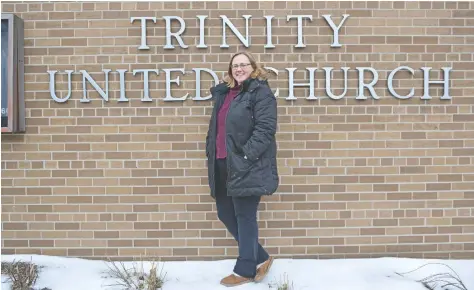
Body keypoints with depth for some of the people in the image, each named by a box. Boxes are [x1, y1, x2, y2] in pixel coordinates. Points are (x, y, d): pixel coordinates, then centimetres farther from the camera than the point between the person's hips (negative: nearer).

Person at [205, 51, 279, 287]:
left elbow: (265, 129, -16)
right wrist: (211, 153, 13)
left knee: (244, 217, 1)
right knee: (225, 214, 12)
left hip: (246, 167, -9)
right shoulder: (223, 93, 20)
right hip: (223, 165, 9)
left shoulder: (261, 93, -5)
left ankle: (245, 270, 18)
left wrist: (245, 155, -22)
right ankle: (260, 258, 27)